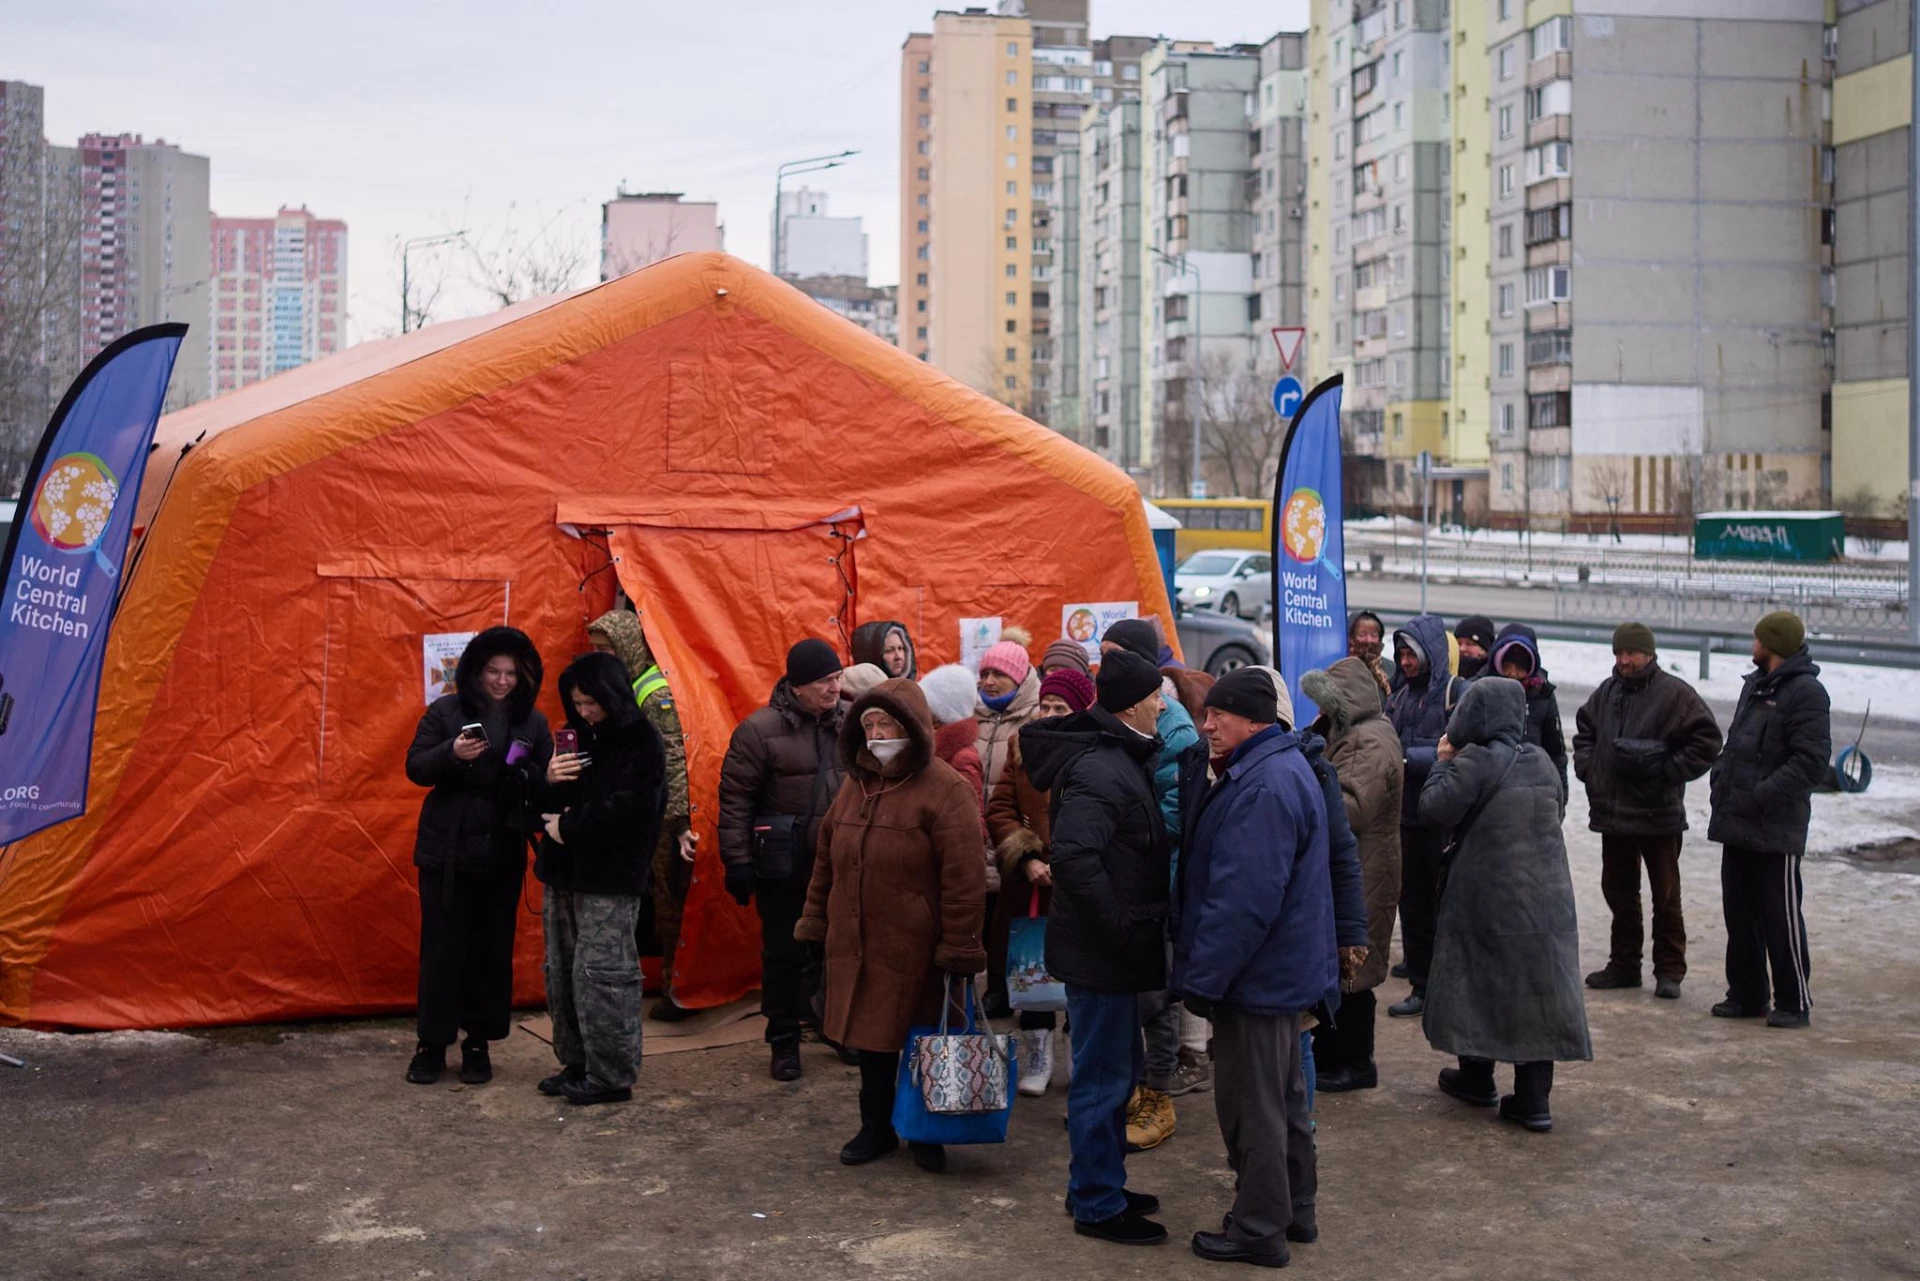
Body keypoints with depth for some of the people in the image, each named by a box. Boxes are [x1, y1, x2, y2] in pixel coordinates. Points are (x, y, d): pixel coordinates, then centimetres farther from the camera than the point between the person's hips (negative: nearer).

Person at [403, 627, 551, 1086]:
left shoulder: (532, 722, 3)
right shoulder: (446, 712, -2)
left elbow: (546, 783, 4)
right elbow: (415, 768, -3)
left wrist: (527, 774, -19)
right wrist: (451, 753, -22)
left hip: (502, 857, 2)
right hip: (445, 853, -1)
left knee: (492, 950, 6)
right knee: (442, 947, 2)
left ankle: (478, 1043, 18)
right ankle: (432, 1043, 13)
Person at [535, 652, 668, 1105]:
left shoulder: (642, 742, -8)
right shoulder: (580, 738, 14)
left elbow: (626, 810, -18)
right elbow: (544, 805, 17)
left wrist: (568, 826, -10)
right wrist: (549, 780, -6)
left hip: (610, 880, -8)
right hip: (565, 872, 8)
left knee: (600, 974, -8)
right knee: (561, 973, 10)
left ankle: (611, 1075, 0)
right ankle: (576, 1064, 21)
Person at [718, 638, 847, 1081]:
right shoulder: (761, 729, -12)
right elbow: (735, 799, -10)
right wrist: (738, 861, -11)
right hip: (784, 866, -4)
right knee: (784, 954, 7)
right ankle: (784, 1041, 19)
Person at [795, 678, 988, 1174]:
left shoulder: (945, 790, -12)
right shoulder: (855, 784, 10)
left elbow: (964, 879, -15)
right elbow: (827, 859, 18)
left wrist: (959, 948, -16)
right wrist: (816, 921, 15)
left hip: (914, 948, -6)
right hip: (856, 944, 6)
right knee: (870, 1039, 13)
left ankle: (926, 1133, 25)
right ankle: (876, 1128, 29)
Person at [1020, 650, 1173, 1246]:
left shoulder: (1120, 759, 11)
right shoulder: (1099, 772, -22)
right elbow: (1074, 857, -32)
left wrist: (1131, 929, 13)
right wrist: (1119, 929, -25)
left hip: (1112, 949, 10)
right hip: (1099, 950, -10)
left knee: (1120, 1066, 20)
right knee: (1104, 1075, 0)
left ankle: (1098, 1184, 32)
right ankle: (1098, 1206, 11)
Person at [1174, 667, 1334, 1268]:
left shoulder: (1265, 786, -25)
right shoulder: (1282, 768, 11)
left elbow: (1244, 898, -28)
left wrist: (1204, 976, -24)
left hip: (1255, 974, -11)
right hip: (1284, 969, 11)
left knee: (1251, 1105, 1)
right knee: (1284, 1096, 20)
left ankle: (1258, 1229, 11)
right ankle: (1295, 1209, 32)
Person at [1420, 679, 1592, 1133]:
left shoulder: (1475, 762, -15)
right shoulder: (1540, 760, 6)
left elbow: (1434, 811, -16)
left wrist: (1443, 762, -2)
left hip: (1488, 898, -5)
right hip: (1546, 897, 5)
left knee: (1480, 982, 13)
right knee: (1536, 986, 5)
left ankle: (1477, 1078, 25)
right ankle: (1533, 1096, 4)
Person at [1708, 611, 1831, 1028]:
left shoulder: (1805, 693, -12)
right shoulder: (1754, 685, 17)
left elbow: (1811, 761, -18)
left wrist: (1761, 796, -22)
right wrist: (1722, 778, 8)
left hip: (1776, 828, -9)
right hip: (1737, 822, 9)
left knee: (1781, 916, -3)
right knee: (1739, 912, 13)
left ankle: (1794, 1002, 6)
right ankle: (1746, 994, 23)